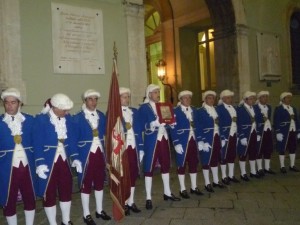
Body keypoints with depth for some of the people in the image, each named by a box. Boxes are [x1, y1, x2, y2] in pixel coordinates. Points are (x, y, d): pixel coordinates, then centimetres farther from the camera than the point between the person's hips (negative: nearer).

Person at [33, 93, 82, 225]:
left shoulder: (68, 118, 0)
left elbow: (71, 140, 5)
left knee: (66, 191, 14)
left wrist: (75, 158, -1)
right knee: (49, 194, 8)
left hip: (64, 160, 4)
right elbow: (37, 143, -13)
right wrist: (40, 164, -18)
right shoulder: (41, 120, -12)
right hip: (48, 162, -4)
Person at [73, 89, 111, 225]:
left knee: (99, 182, 14)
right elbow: (74, 139, -8)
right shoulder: (77, 118, -7)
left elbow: (106, 134, 8)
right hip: (86, 154, -4)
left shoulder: (101, 116, 7)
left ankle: (99, 210, 30)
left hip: (100, 153, 5)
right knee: (86, 184, 5)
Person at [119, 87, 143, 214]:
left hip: (133, 147, 4)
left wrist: (141, 148, 6)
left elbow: (138, 131, 10)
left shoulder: (134, 111, 13)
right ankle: (124, 204, 17)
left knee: (133, 174, 9)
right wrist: (124, 127, -17)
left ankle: (131, 202, 23)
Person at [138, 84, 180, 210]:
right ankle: (148, 198, 8)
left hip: (163, 139, 7)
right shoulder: (144, 108, -6)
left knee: (166, 165, 14)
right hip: (151, 141, -6)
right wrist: (154, 124, -24)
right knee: (149, 168, -1)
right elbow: (142, 127, -12)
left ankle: (167, 193, 29)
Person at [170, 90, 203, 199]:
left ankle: (194, 187, 25)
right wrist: (176, 144, -18)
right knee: (182, 165, 4)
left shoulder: (193, 110, 11)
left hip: (193, 140, 5)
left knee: (194, 164, 11)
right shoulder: (176, 111, -6)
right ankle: (182, 189, 14)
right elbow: (173, 129, -12)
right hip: (182, 141, -5)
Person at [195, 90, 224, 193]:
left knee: (215, 160, 14)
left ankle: (216, 181, 26)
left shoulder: (215, 110, 13)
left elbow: (218, 124, 13)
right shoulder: (200, 111, -7)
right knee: (206, 161, 1)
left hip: (216, 138, 6)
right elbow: (198, 127, -12)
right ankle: (207, 183, 11)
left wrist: (220, 138, 7)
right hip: (206, 139, -6)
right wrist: (200, 141, -18)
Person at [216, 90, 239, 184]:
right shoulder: (219, 108, -9)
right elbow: (218, 123, -15)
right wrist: (222, 137, -20)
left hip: (234, 135, 7)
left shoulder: (233, 108, 14)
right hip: (225, 135, -7)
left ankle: (231, 175, 23)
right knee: (224, 156, 2)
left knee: (232, 155, 12)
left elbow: (236, 121, 18)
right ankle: (224, 177, 13)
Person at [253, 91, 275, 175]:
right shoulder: (255, 107, -7)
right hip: (260, 131, -6)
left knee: (269, 149, 10)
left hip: (268, 130, 6)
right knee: (259, 150, 0)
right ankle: (260, 169, 9)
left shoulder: (269, 107, 15)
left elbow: (269, 118, 18)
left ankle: (267, 168, 21)